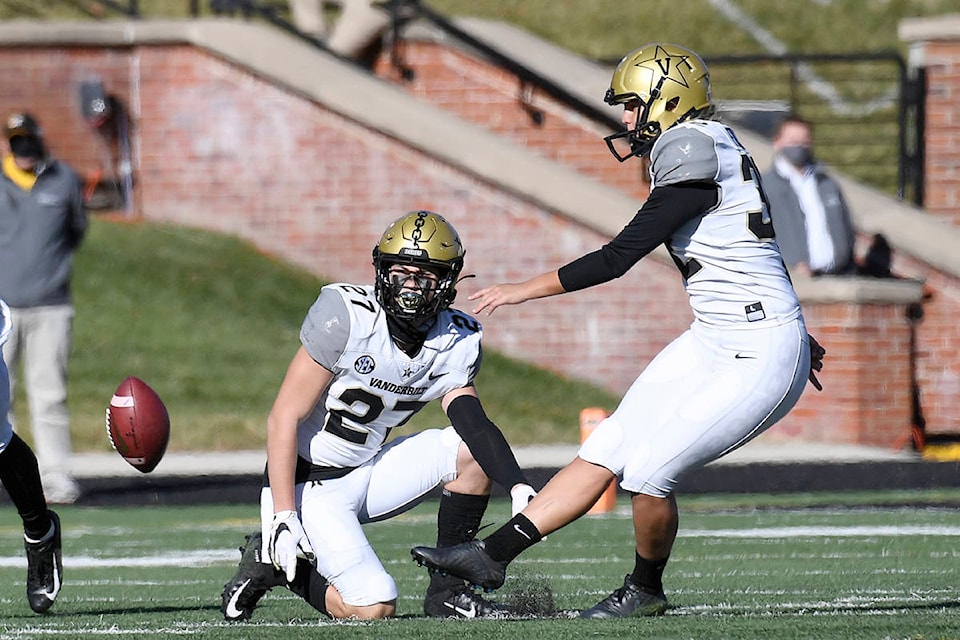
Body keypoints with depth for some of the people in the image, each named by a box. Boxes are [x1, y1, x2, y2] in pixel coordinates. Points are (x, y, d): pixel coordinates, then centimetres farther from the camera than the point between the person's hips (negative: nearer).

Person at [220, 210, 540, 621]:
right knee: (373, 608, -21)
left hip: (368, 472, 6)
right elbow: (284, 418, -19)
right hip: (309, 486, -6)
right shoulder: (346, 315, -21)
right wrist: (283, 517, -23)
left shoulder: (457, 343, -3)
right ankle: (272, 561, 4)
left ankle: (446, 592, -1)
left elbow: (473, 421, -16)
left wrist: (518, 487, -36)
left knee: (471, 451, -12)